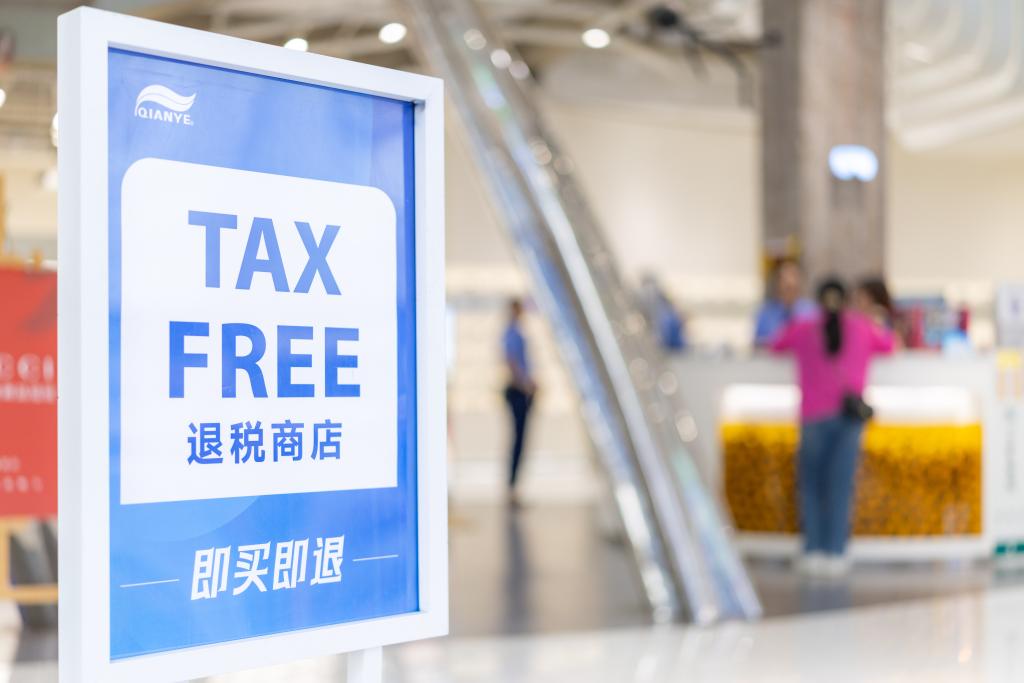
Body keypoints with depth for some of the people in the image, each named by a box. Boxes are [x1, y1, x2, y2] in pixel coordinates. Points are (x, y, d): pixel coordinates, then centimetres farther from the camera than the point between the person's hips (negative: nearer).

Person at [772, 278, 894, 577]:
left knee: (811, 484, 9)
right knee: (840, 485, 1)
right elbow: (888, 345, 28)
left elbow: (776, 346, 24)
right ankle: (835, 553, -2)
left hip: (814, 416, 0)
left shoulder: (802, 329, 7)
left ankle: (814, 551, 3)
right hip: (850, 415, 0)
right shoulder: (862, 326, 10)